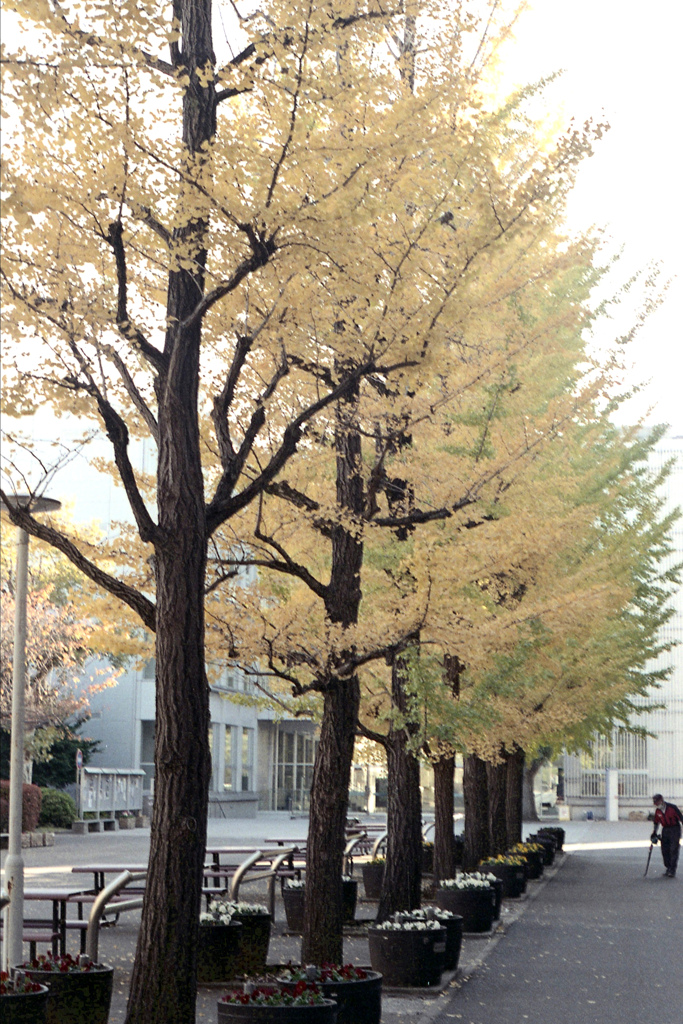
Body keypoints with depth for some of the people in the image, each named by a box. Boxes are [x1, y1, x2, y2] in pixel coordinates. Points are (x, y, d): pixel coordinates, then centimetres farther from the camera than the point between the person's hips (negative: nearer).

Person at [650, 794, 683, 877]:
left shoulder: (672, 808, -15)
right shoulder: (658, 811, 2)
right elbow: (656, 823, 17)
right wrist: (654, 833, 16)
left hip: (675, 829, -6)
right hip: (665, 830, 6)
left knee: (674, 850, -10)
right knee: (665, 850, 2)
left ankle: (672, 870, -9)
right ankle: (668, 868, 15)